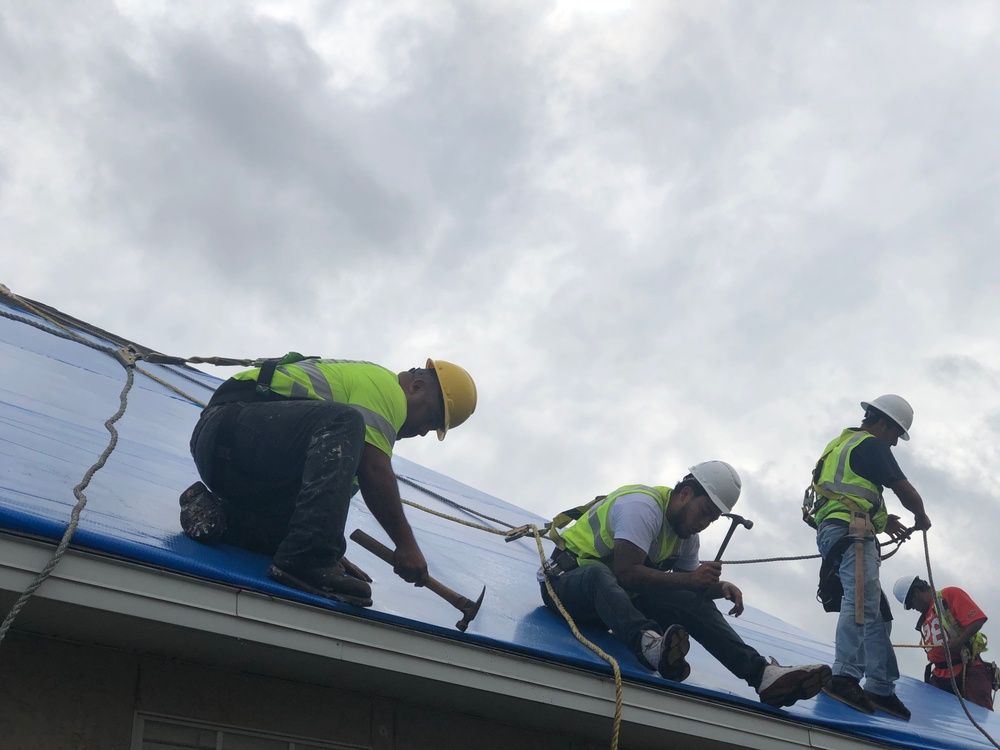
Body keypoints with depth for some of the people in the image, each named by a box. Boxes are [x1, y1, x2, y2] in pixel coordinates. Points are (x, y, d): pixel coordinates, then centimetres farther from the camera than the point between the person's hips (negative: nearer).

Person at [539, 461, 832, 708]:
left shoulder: (687, 535, 10)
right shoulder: (643, 506, -20)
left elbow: (687, 586, 12)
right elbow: (625, 573, -30)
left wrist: (718, 586, -9)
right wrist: (690, 579, -26)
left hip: (617, 597, 8)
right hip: (568, 580, -7)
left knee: (692, 601, -13)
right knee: (599, 574, -42)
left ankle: (762, 673, -24)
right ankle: (650, 643, -67)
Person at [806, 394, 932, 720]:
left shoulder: (840, 444, 30)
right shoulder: (871, 445, 0)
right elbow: (905, 490, -3)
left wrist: (881, 519, 33)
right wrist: (921, 516, 16)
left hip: (832, 531, 10)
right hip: (851, 533, -10)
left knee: (877, 610, 7)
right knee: (862, 600, -25)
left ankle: (881, 689, 0)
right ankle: (845, 676, -39)